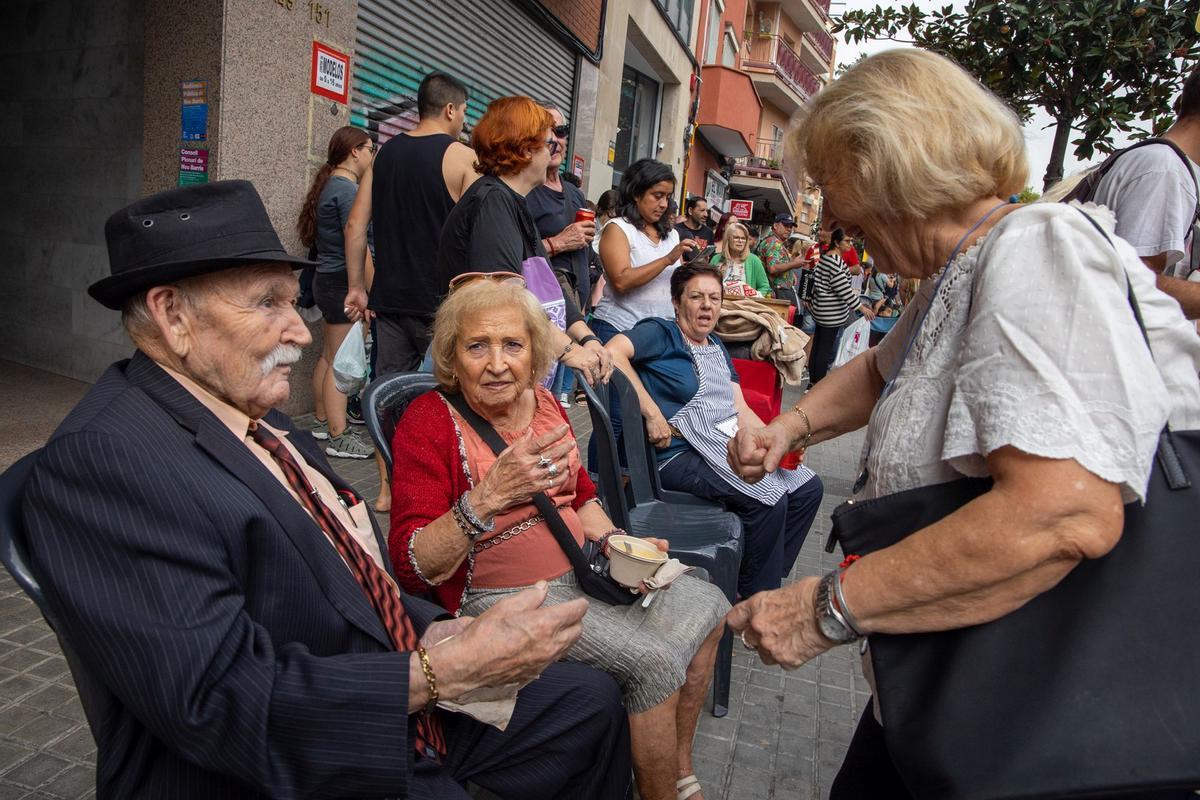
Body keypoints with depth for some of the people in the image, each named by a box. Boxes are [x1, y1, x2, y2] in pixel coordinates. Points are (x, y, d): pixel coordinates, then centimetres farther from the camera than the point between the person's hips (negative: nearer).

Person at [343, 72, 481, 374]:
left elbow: (355, 226, 8)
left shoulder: (385, 152, 10)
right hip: (440, 301, -5)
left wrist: (357, 287, 14)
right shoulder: (464, 157, -7)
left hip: (389, 298, 5)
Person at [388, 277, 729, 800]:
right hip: (502, 598, -7)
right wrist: (488, 497, -36)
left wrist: (615, 542, -1)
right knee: (655, 659, -20)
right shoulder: (429, 421, -16)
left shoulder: (542, 403, 3)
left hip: (579, 572, 8)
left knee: (707, 604, 5)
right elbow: (414, 568, -22)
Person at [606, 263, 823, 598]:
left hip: (731, 445, 9)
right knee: (770, 499, -24)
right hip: (682, 454, -9)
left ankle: (766, 579, 13)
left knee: (808, 487, 1)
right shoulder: (661, 332, -3)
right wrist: (653, 414, -24)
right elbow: (613, 351, -23)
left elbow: (741, 409, 16)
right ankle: (756, 599, -3)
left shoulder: (716, 347, 22)